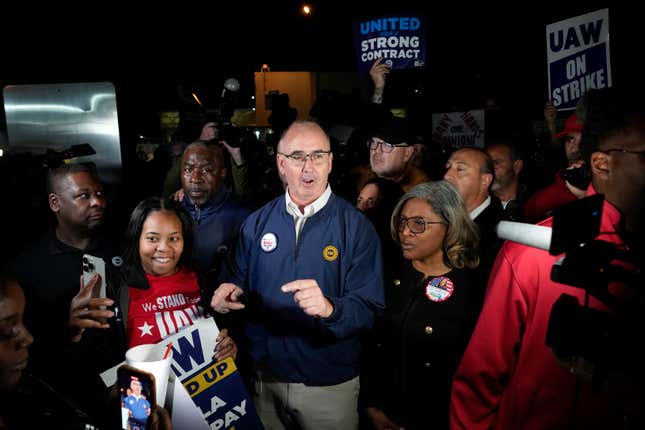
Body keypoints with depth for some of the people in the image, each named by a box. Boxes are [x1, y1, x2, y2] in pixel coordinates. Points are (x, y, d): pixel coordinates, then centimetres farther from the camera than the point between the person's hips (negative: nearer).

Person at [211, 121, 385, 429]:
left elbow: (369, 309, -16)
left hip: (330, 384, -2)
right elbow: (239, 279, 8)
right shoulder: (257, 222, -1)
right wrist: (232, 290, -14)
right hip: (263, 376, 3)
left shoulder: (356, 227, -12)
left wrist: (330, 308, -36)